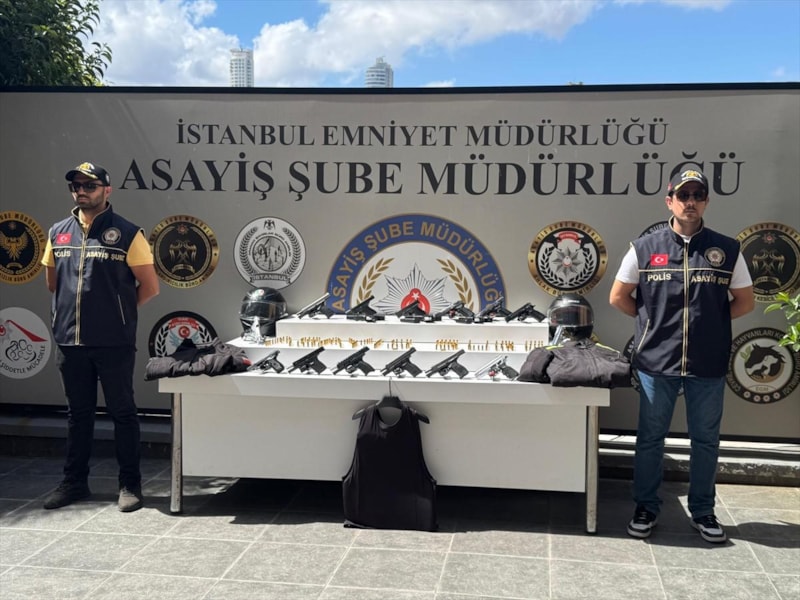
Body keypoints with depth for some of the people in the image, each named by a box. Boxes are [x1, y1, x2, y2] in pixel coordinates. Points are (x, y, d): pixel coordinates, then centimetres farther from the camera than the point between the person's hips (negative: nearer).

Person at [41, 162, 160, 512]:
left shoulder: (126, 233, -6)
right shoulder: (58, 233, 8)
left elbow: (150, 287, -3)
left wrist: (119, 310, 5)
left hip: (114, 342, -4)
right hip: (70, 340, 4)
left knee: (122, 412, 4)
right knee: (78, 413, 14)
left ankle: (130, 484, 13)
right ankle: (75, 482, 25)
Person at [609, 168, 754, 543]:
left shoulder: (727, 250, 2)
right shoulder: (645, 248, 0)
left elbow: (744, 301, 10)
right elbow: (618, 297, 8)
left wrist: (711, 321, 3)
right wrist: (652, 320, 4)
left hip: (709, 364, 1)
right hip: (656, 360, -1)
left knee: (706, 440, 11)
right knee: (650, 438, 8)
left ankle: (702, 511, 26)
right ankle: (646, 507, 23)